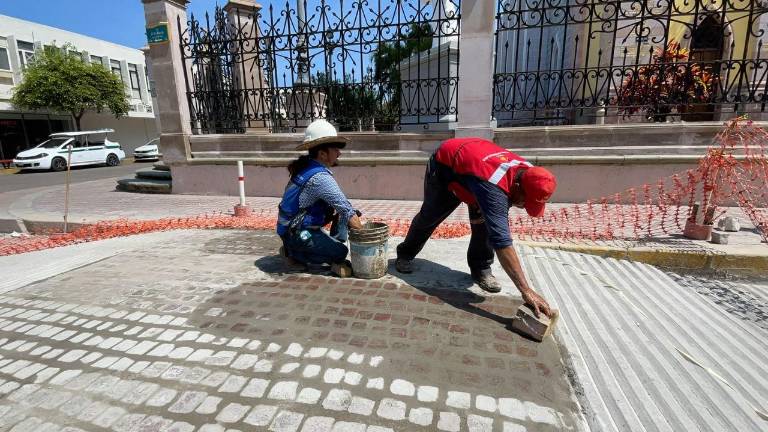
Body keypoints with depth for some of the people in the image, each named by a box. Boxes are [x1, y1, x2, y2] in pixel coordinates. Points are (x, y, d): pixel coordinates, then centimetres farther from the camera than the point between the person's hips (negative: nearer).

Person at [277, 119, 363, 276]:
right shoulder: (320, 177, -26)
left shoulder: (306, 167, 2)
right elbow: (348, 212, -24)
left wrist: (353, 216, 4)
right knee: (341, 252, -5)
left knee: (342, 211, 7)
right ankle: (293, 253, 3)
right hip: (297, 234, -9)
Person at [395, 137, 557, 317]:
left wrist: (485, 209, -18)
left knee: (487, 220, -11)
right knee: (429, 216, 7)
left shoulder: (528, 172, -22)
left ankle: (481, 269, 6)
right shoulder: (493, 186, -45)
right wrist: (526, 290, -51)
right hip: (444, 163, -5)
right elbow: (501, 241, -50)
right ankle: (405, 254, 31)